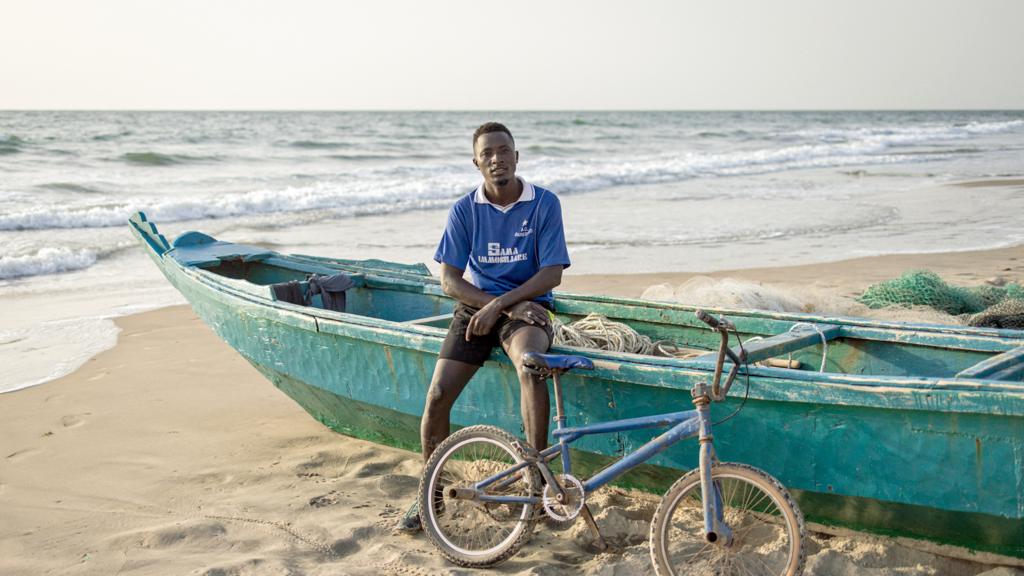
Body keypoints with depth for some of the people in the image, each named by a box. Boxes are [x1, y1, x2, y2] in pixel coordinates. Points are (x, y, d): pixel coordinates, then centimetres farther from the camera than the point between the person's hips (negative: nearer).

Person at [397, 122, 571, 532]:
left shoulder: (544, 204, -5)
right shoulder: (464, 211, -1)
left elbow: (552, 274, -8)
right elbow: (449, 279, -4)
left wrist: (502, 304, -20)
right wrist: (509, 307, -15)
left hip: (528, 307, -2)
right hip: (475, 307, 2)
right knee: (437, 395, -13)